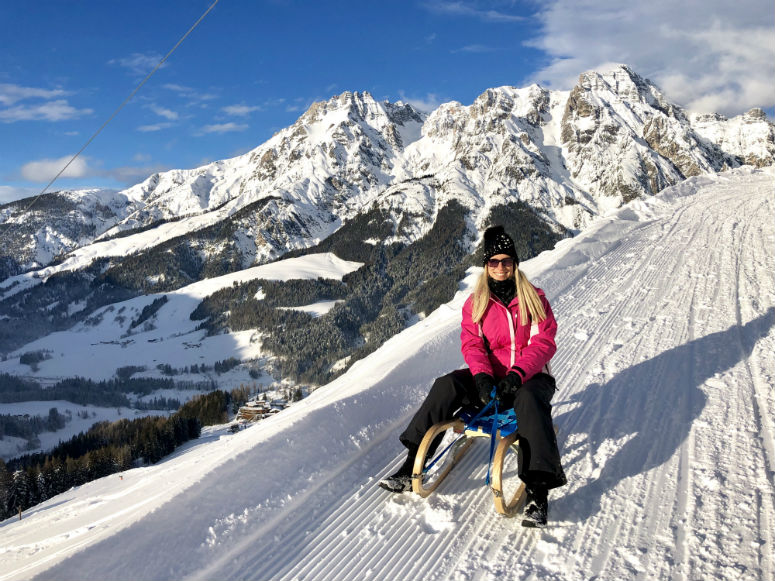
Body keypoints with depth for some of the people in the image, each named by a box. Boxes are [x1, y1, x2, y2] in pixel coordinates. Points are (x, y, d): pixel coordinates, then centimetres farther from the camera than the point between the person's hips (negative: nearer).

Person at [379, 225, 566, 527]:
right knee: (446, 386, -24)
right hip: (489, 376, 3)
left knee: (530, 400, -38)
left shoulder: (535, 299, 2)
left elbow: (543, 344, -8)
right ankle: (412, 465, -24)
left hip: (528, 377, -2)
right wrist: (482, 376, -23)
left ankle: (537, 491, -40)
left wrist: (516, 375, -25)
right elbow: (471, 344, -1)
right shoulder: (475, 303, 9)